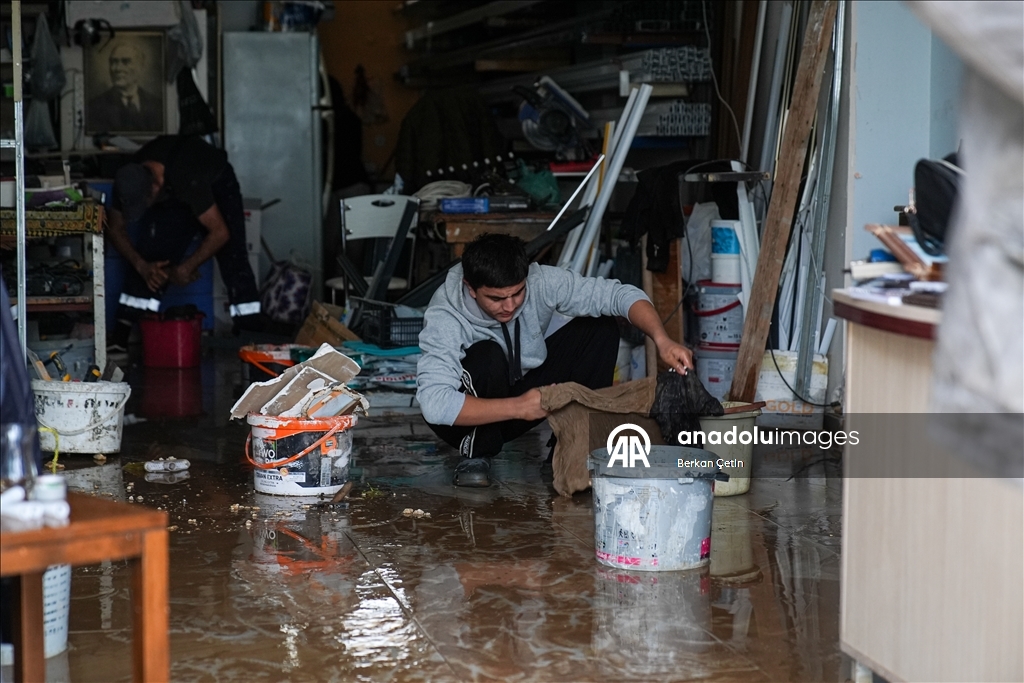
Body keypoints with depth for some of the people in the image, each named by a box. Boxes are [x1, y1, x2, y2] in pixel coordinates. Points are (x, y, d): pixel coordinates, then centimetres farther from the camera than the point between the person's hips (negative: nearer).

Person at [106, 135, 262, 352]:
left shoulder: (188, 180, -46)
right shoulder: (128, 181, -29)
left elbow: (220, 232, -39)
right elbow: (116, 230, -14)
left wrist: (187, 267, -32)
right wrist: (141, 265, -28)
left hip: (216, 185, -4)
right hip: (170, 195, 4)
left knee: (232, 258, -19)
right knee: (148, 254, -9)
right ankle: (121, 336, -6)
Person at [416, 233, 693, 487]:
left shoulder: (541, 282, -21)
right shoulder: (444, 317, -31)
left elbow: (620, 294, -19)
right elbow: (434, 404, -41)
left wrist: (662, 340, -36)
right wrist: (517, 408, -42)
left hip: (523, 389, 4)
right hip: (469, 418, -4)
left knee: (600, 329, -12)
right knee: (487, 355, -36)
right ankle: (475, 453, -13)